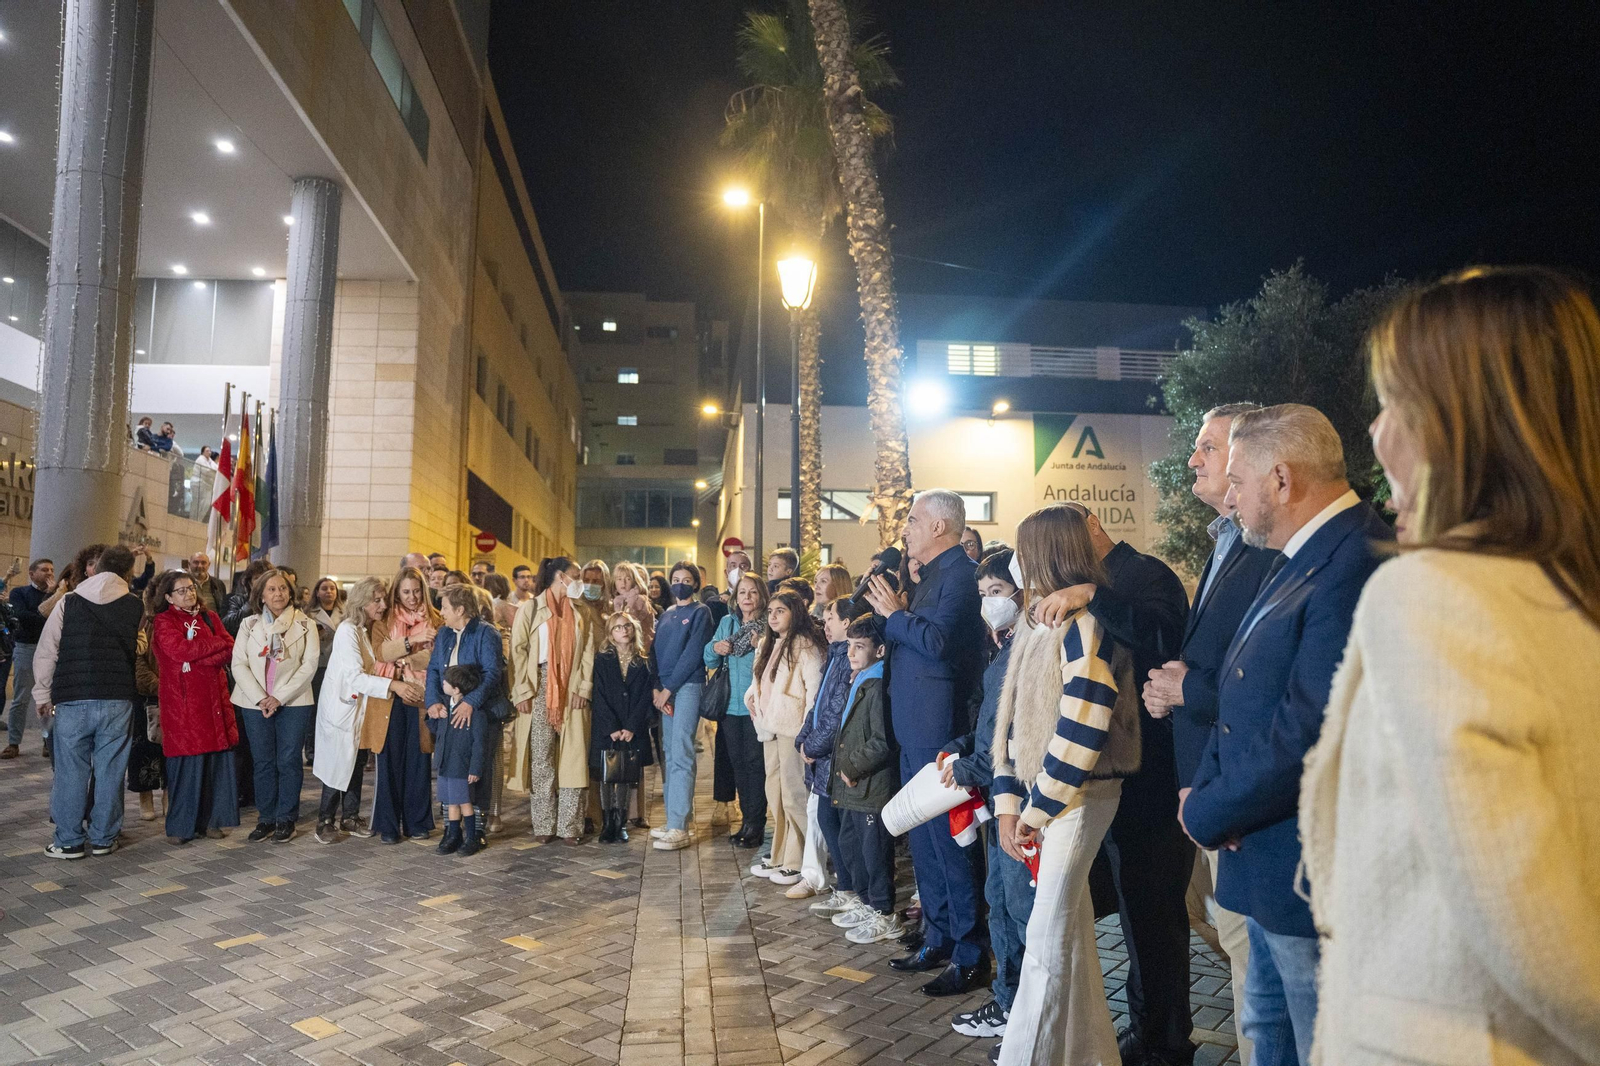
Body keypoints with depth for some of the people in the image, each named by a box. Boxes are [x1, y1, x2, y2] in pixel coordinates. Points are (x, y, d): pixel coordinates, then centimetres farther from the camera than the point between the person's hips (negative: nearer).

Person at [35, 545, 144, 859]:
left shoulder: (69, 602, 1)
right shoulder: (136, 607, 4)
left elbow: (46, 653, 2)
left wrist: (43, 695, 10)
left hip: (73, 699, -1)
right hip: (118, 700, 1)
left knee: (71, 770, 7)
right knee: (110, 770, 7)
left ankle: (68, 841, 11)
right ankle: (103, 838, 14)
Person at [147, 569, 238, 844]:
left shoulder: (210, 618, 17)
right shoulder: (163, 622, 3)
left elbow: (231, 652, 4)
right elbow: (180, 650, -15)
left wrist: (198, 659, -12)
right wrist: (218, 644, -5)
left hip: (214, 698, 5)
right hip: (182, 701, -4)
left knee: (216, 760, 4)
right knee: (186, 764, -4)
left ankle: (209, 820, 15)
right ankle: (180, 827, 9)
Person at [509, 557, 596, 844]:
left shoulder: (582, 614, 15)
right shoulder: (530, 609, 5)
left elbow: (588, 654, 9)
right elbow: (518, 651, -1)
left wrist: (584, 689, -3)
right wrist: (523, 692, -9)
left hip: (572, 691, 2)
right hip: (540, 688, -2)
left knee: (573, 758, -2)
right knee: (541, 757, -1)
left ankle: (571, 826, 2)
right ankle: (544, 825, 7)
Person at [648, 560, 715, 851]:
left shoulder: (700, 612, -1)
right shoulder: (665, 615, 18)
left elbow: (693, 655, -10)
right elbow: (655, 652, 13)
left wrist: (667, 690, -11)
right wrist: (656, 689, -2)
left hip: (688, 687, -7)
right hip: (664, 690, 7)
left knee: (681, 755, -11)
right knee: (670, 754, 8)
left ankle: (679, 827, -11)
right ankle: (673, 820, 14)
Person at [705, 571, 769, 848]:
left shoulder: (769, 626, -4)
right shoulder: (727, 623, 11)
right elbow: (710, 662, 15)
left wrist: (762, 646, -23)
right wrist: (715, 648, -6)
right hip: (730, 705, 6)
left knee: (755, 762, -3)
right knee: (737, 762, 11)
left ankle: (756, 825, 6)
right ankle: (746, 819, 23)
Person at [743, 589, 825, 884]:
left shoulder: (805, 645, -10)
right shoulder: (768, 645, 17)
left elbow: (814, 690, -17)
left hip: (793, 728, -9)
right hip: (771, 727, 9)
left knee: (794, 795, -4)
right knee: (774, 794, 13)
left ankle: (797, 863, 5)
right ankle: (780, 857, 23)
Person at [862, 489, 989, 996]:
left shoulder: (961, 573, -14)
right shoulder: (931, 576, 16)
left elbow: (939, 641, -26)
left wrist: (894, 612, -14)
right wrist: (890, 609, 6)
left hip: (940, 733, -10)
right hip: (915, 731, 10)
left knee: (949, 843, -2)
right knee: (924, 843, 17)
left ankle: (969, 957, 9)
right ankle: (938, 940, 30)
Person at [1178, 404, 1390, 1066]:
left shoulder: (1356, 568, -25)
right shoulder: (1301, 561, 10)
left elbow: (1306, 735, -29)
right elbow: (1245, 701, 12)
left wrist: (1207, 815, -15)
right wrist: (1204, 787, -4)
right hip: (1270, 863, 10)